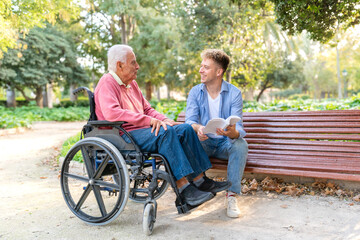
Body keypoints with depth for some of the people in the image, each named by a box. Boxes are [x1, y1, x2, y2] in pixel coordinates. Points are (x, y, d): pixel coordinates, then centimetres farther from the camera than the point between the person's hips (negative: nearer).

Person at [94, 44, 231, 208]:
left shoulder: (131, 83, 21)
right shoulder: (107, 83, -9)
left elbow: (147, 109, 22)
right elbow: (111, 113, -27)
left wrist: (164, 120, -1)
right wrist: (148, 121, -27)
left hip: (141, 130, 9)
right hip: (121, 136, -9)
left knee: (186, 129, -6)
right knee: (165, 132, -32)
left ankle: (200, 180, -8)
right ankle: (183, 187, -31)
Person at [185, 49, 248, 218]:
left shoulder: (234, 93, -8)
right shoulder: (195, 92, -1)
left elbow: (238, 127, -17)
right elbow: (190, 120, -12)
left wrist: (233, 132, -44)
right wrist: (198, 128, -38)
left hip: (226, 143, -1)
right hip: (204, 142, 1)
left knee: (241, 145, -33)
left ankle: (232, 195, -24)